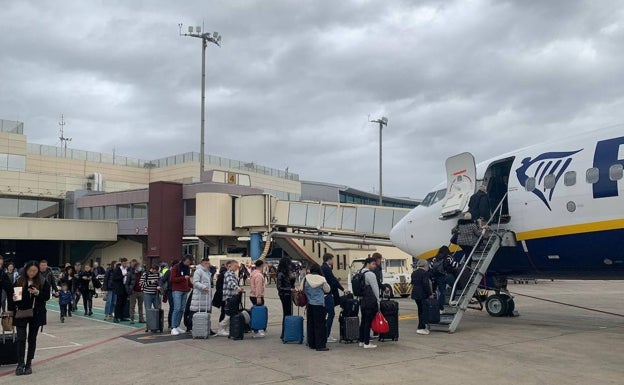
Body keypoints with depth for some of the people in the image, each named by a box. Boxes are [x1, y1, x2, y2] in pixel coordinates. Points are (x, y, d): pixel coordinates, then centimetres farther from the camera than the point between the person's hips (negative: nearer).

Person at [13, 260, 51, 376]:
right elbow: (14, 294, 5)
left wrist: (38, 293, -20)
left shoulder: (43, 282, -2)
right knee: (21, 338, -6)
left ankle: (29, 364, 17)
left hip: (36, 314, 0)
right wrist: (14, 298, -17)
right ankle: (20, 364, 2)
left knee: (32, 338, 8)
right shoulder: (19, 281, 0)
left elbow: (47, 296, -3)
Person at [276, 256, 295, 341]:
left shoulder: (288, 272, 9)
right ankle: (284, 334, 1)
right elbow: (279, 287, -17)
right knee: (286, 313, -5)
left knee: (289, 313, 9)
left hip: (289, 295, 8)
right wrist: (290, 289, -22)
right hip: (284, 295, -8)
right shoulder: (281, 274, -15)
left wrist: (292, 278, -1)